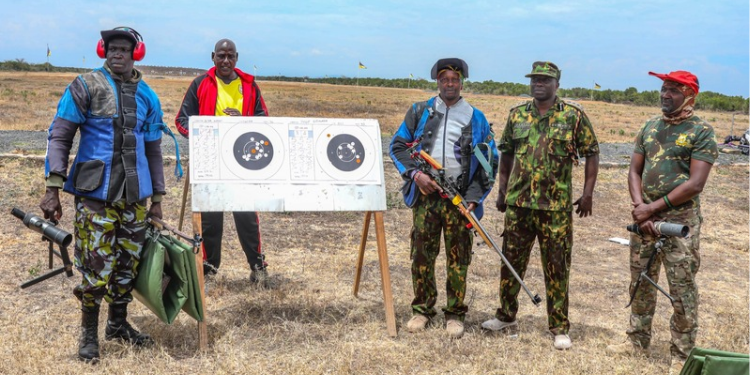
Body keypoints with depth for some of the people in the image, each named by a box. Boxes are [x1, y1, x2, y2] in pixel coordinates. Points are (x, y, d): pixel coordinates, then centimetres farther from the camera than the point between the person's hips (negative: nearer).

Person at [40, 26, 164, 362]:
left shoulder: (147, 96, 10)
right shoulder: (85, 86, -1)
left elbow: (153, 149, 15)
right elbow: (59, 136, -4)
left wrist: (157, 198, 14)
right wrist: (53, 188, -13)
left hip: (135, 194, 4)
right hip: (95, 192, -4)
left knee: (129, 262, 10)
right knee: (96, 264, -5)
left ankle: (118, 324, 28)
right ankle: (89, 332, 14)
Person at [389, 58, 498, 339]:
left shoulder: (476, 119, 7)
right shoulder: (419, 112, 9)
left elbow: (490, 162, 6)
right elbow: (398, 145, 8)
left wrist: (474, 198, -5)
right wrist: (415, 173, -9)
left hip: (459, 197, -1)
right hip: (426, 194, 1)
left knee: (458, 257, 3)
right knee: (422, 254, 5)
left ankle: (455, 314, 14)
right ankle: (422, 310, 18)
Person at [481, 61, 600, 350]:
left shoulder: (573, 115, -2)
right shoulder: (517, 115, 8)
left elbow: (591, 153, 2)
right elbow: (506, 152, 16)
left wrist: (588, 193, -3)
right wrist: (502, 189, 11)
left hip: (557, 206, -3)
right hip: (518, 203, 3)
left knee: (557, 267, 3)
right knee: (511, 262, 11)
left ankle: (559, 328, 14)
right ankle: (506, 317, 27)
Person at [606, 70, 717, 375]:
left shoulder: (702, 132, -7)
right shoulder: (649, 127, 11)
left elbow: (695, 183, -14)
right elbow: (634, 172, 9)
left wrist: (653, 208, -14)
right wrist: (639, 207, -9)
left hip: (681, 221, -6)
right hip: (644, 217, 6)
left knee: (682, 290, 0)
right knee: (640, 283, 15)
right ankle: (638, 341, 30)